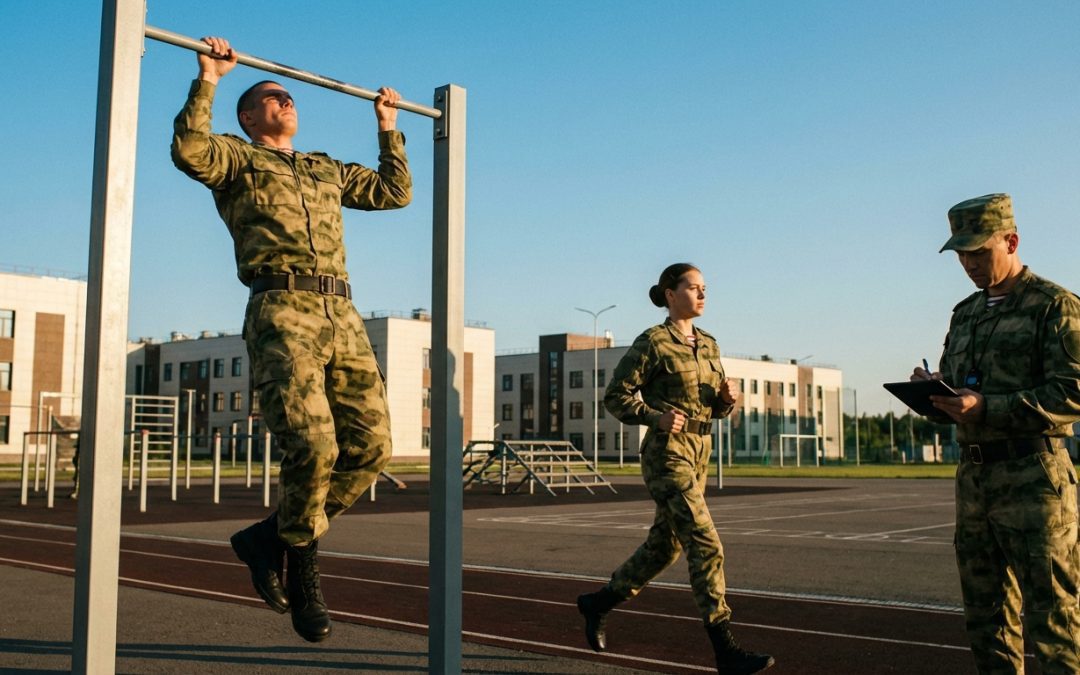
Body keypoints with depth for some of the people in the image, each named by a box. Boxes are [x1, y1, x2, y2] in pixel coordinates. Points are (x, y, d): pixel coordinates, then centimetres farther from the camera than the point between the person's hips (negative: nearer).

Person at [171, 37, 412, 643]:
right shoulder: (235, 157, 16)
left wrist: (389, 127, 39)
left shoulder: (327, 171, 32)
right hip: (282, 312, -6)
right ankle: (303, 571, 4)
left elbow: (395, 191, 36)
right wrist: (209, 80, -2)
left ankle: (272, 536, 14)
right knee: (312, 444, -20)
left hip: (342, 314, 6)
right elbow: (189, 149, -6)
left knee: (372, 446, -4)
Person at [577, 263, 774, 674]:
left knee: (665, 546, 15)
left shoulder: (708, 345, 13)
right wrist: (655, 416, -22)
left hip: (698, 454, 8)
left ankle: (598, 603, 34)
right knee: (705, 546, -12)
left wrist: (728, 397, -4)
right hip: (666, 454, -8)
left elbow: (715, 406, 19)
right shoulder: (652, 342, -8)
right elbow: (616, 395, -8)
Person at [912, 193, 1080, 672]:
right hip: (972, 475, 7)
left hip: (1032, 476, -7)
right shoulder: (965, 314, 18)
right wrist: (934, 391, -2)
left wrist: (985, 408, -23)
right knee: (986, 614, 12)